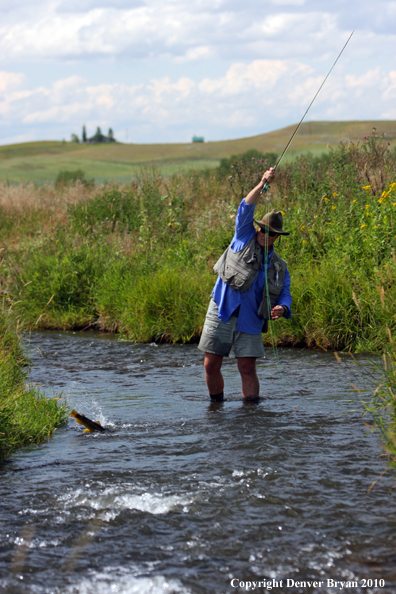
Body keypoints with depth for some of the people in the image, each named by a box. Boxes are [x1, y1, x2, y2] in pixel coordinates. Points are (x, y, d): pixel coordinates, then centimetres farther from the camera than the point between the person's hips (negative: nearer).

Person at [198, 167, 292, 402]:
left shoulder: (279, 267, 12)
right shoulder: (244, 239, 9)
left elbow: (285, 294, 8)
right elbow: (246, 209, -2)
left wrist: (282, 307, -16)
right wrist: (262, 185, -13)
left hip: (250, 319, 1)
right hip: (222, 312, -1)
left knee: (248, 368, -5)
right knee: (211, 365, 0)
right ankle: (217, 406, 17)